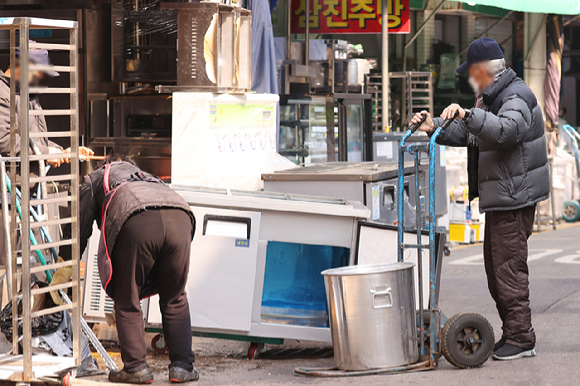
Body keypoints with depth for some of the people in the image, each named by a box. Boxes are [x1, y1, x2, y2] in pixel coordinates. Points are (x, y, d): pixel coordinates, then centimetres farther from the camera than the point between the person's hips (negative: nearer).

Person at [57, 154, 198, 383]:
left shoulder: (95, 179, 35)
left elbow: (79, 225, 30)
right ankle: (182, 367, 16)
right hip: (180, 216, 4)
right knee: (175, 299, 18)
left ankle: (137, 367, 9)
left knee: (127, 301, 11)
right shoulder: (147, 177, 46)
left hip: (137, 222, -4)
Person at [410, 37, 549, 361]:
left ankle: (521, 339, -4)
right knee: (496, 268, 14)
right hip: (499, 199, 11)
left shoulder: (516, 97, -15)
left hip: (514, 198, -11)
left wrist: (468, 114, -47)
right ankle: (512, 334, 21)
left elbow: (506, 129, -36)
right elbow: (467, 134, 26)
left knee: (509, 267, -9)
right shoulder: (493, 97, 19)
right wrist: (435, 127, 12)